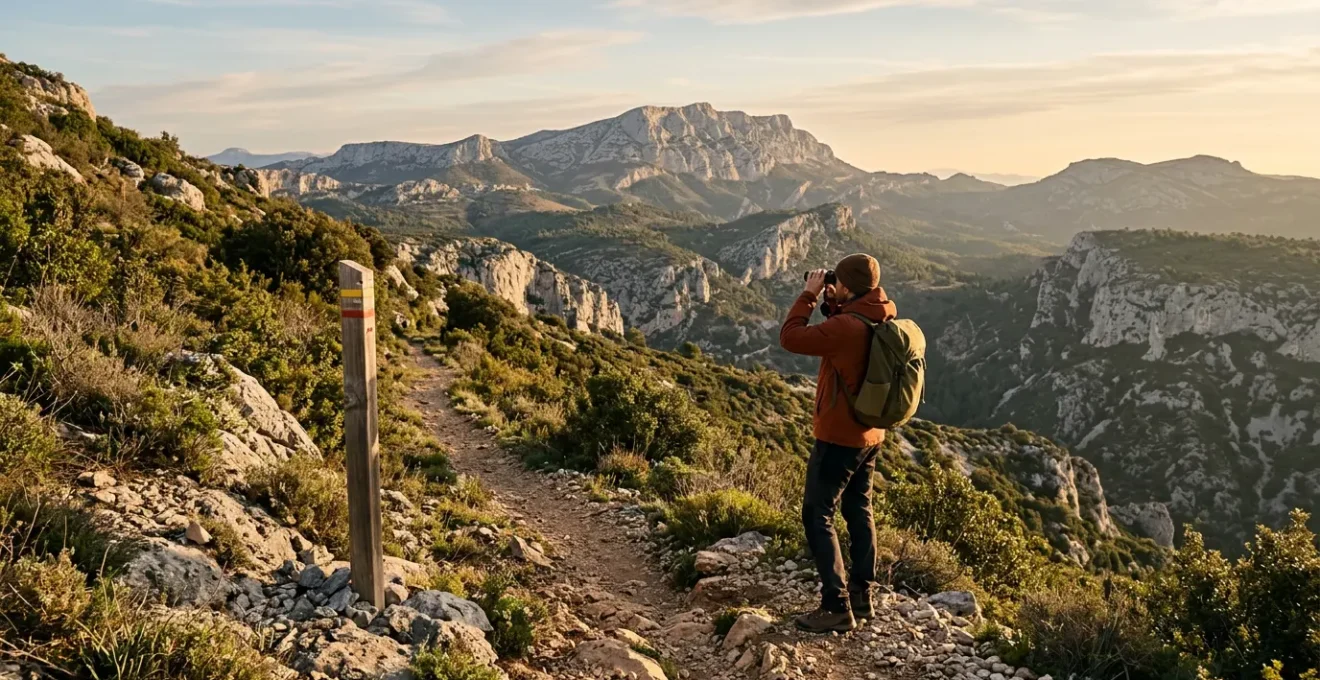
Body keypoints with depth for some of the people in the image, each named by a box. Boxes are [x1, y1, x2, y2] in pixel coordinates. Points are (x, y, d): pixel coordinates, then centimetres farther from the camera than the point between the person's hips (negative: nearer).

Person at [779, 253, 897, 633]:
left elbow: (791, 338, -20)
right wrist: (834, 305, 5)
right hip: (869, 435, 9)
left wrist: (809, 296, -10)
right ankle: (862, 597, 28)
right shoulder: (882, 321, 2)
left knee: (818, 517, -1)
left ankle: (837, 609, 0)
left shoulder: (846, 326, -26)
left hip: (838, 437, -9)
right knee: (859, 512, 19)